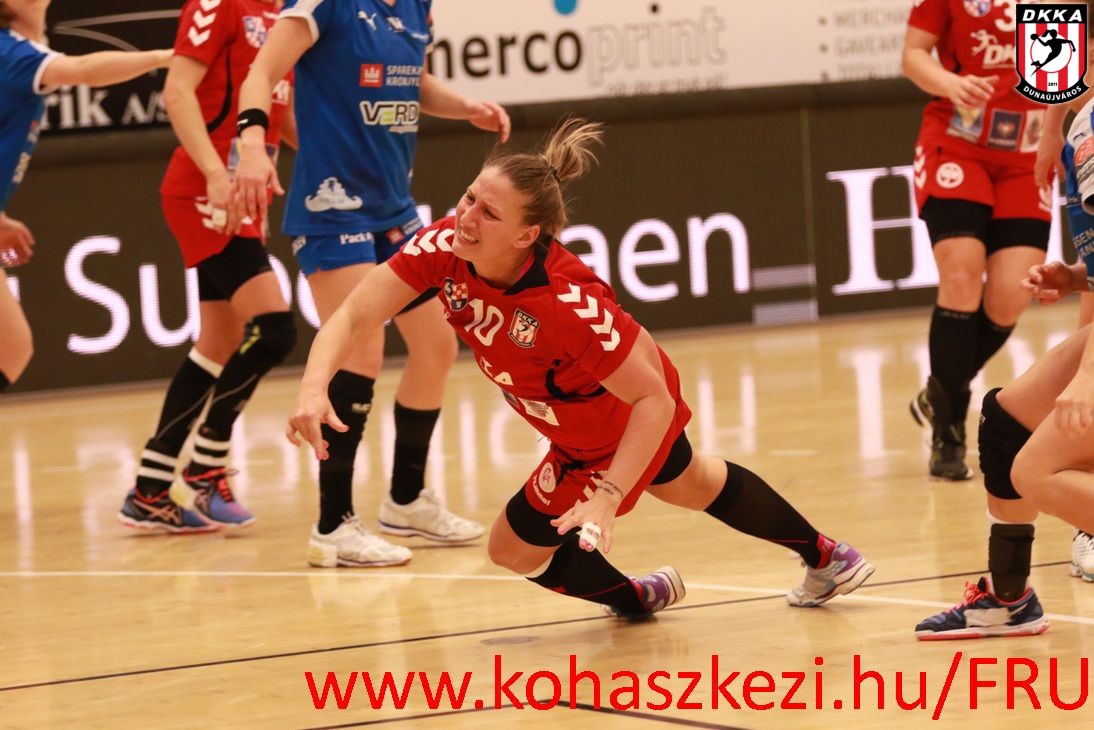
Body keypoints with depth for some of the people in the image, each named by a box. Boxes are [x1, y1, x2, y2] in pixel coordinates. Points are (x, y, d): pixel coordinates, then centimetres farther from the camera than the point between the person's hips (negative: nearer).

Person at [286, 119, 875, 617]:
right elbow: (354, 316, -31)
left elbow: (655, 399, -37)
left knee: (516, 548, 5)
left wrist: (608, 496, -44)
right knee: (691, 485, 33)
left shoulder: (569, 304, -44)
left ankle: (635, 597, 33)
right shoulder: (445, 247, -29)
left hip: (617, 430, -7)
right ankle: (826, 558, 58)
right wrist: (314, 388, -49)